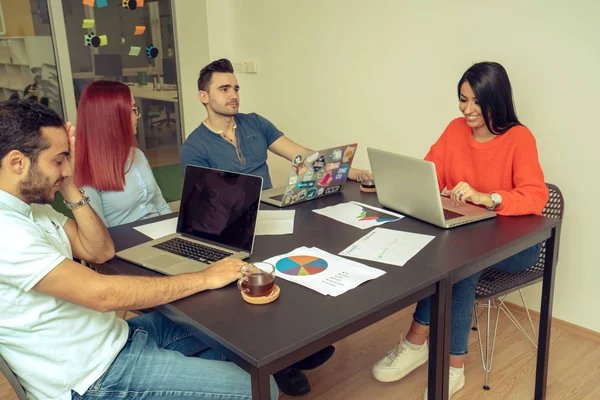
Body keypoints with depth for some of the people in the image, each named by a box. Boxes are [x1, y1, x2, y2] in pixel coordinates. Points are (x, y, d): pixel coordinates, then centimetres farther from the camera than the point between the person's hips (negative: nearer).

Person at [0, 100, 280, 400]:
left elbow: (101, 251, 8)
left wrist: (69, 187, -3)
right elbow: (103, 294, -29)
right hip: (96, 374, -9)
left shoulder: (30, 206, 5)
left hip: (112, 335, 10)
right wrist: (206, 278, -21)